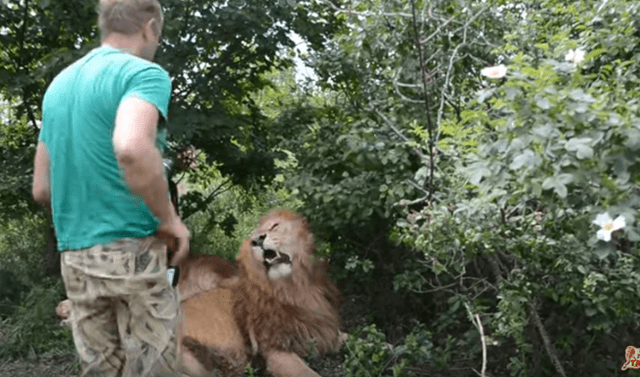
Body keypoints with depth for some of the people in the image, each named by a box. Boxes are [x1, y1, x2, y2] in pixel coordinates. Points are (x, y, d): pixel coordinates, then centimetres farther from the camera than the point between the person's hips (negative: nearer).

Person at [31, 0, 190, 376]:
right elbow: (131, 148, -30)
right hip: (132, 250, -7)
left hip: (74, 257, 7)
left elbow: (42, 189, 16)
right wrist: (170, 218, -17)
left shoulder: (58, 85, 15)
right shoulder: (144, 73, -8)